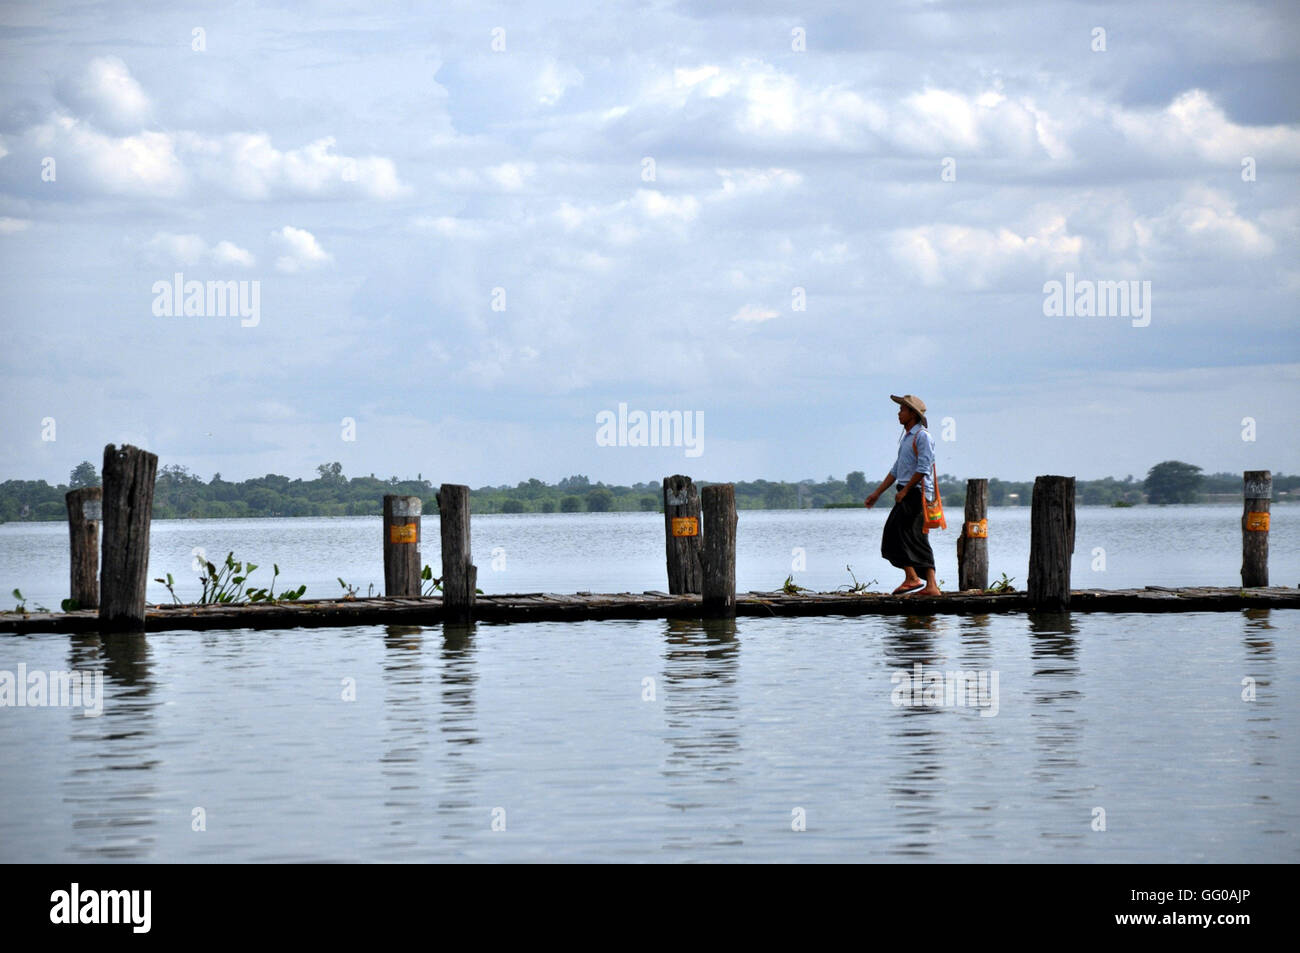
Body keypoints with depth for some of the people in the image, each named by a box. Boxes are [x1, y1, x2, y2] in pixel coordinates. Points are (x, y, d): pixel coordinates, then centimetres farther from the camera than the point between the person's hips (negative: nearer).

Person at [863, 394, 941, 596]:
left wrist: (905, 490, -17)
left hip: (917, 492, -10)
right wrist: (876, 494, 22)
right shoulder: (906, 437, 22)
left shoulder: (922, 436, -9)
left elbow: (923, 468, -17)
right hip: (907, 494, 10)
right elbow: (896, 470, 25)